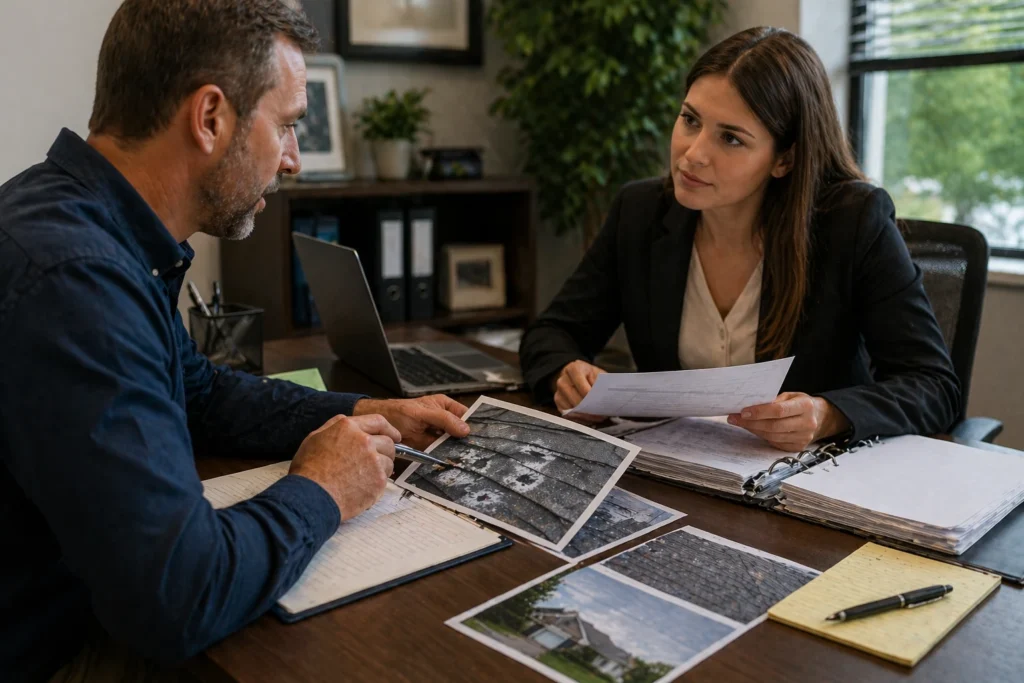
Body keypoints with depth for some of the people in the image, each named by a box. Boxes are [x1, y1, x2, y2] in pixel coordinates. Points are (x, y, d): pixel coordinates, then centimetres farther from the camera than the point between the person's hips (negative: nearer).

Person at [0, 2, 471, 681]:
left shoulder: (111, 238, 1)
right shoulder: (68, 280, -30)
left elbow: (199, 393, 16)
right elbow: (176, 599, -33)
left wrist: (364, 415, 6)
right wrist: (320, 494, -15)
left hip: (111, 619, 8)